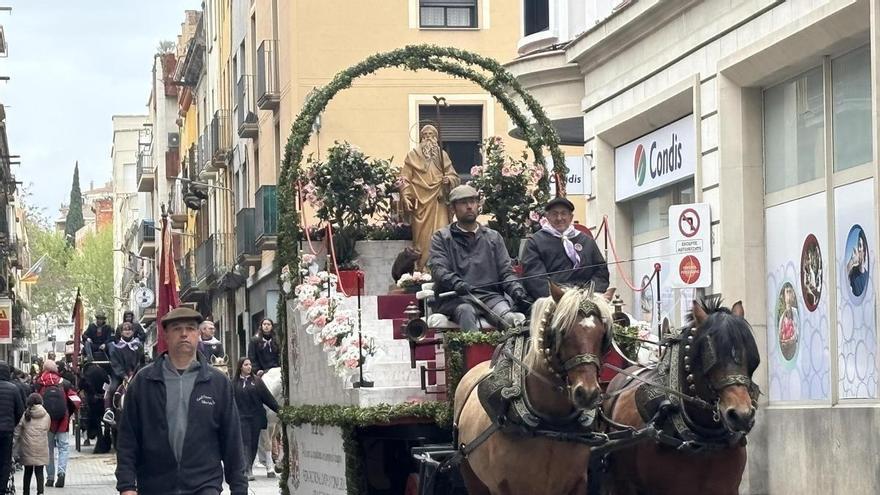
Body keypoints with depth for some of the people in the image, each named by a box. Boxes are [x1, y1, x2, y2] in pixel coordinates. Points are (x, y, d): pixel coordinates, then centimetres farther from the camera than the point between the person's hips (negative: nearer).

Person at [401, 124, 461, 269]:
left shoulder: (442, 155, 15)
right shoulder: (412, 155, 8)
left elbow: (454, 176, 14)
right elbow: (406, 179, 2)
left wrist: (448, 179, -9)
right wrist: (406, 197, -11)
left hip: (438, 203, 2)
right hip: (420, 202, -2)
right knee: (422, 238, -5)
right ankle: (421, 271, -3)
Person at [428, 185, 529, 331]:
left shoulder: (493, 237, 25)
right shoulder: (442, 238, 17)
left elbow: (506, 271, 19)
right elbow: (438, 269, 1)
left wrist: (516, 289, -3)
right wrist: (456, 283, -21)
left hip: (491, 296, 3)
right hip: (457, 298, -3)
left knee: (507, 314, -33)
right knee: (466, 311, -39)